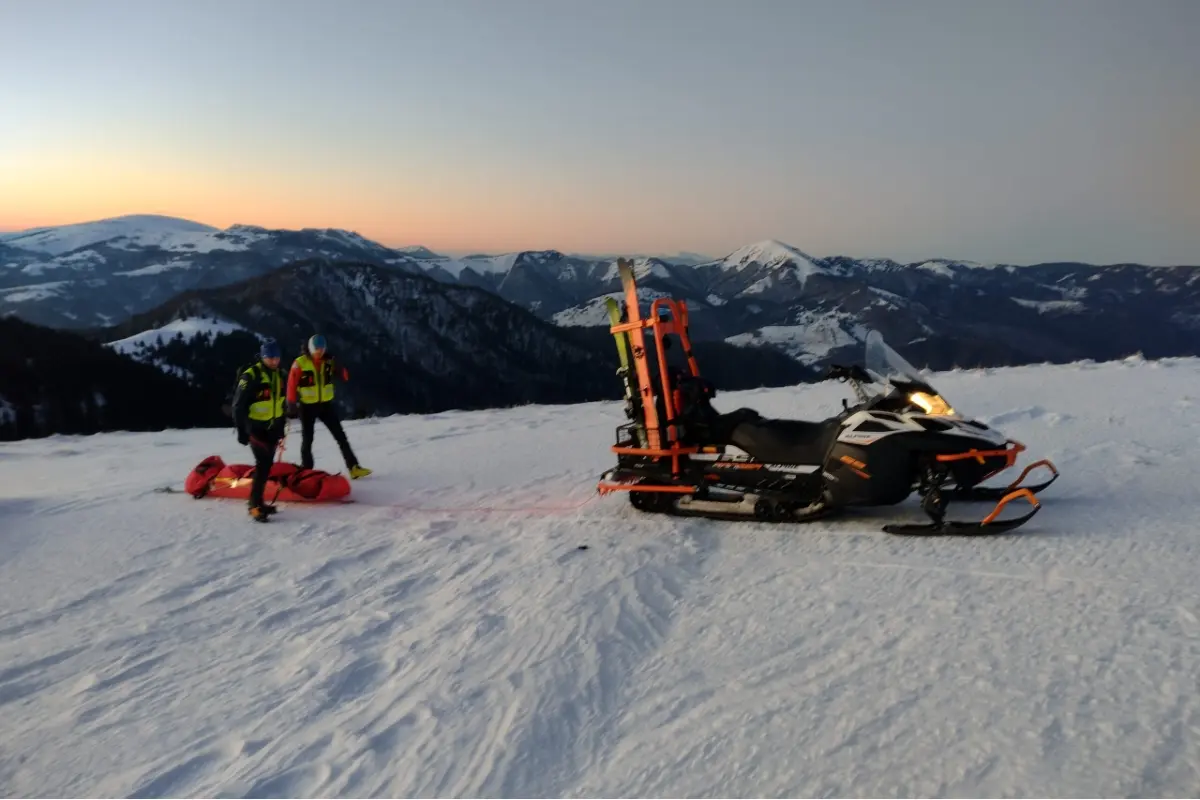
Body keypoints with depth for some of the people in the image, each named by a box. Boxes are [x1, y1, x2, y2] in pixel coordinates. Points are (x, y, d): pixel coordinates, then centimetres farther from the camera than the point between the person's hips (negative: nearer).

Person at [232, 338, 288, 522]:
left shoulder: (279, 375, 6)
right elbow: (239, 405, -16)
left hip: (273, 427, 7)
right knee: (263, 464, -14)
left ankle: (258, 500, 20)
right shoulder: (251, 375, -16)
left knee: (267, 464, 10)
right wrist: (241, 430, -19)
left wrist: (282, 426, 18)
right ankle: (255, 504, -9)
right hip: (256, 427, -7)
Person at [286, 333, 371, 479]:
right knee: (307, 440, 7)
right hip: (307, 406, -3)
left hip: (326, 404, 3)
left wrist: (340, 371, -24)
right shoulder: (300, 363, -11)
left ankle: (354, 467, 4)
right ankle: (306, 471, 19)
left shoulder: (329, 361, -1)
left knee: (340, 436, 2)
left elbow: (345, 376, -3)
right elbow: (292, 384, -10)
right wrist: (291, 403, -15)